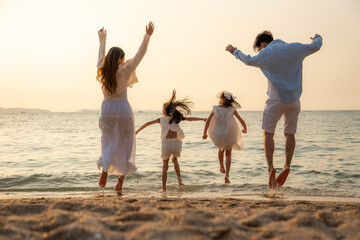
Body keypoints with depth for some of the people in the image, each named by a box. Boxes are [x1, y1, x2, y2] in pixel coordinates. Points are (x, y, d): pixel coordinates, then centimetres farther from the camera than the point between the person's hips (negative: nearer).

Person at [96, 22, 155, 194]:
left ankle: (104, 169, -6)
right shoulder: (124, 71, -9)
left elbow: (101, 55, 20)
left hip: (107, 110, 3)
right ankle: (120, 180, 4)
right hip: (123, 110, -3)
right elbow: (139, 55, -4)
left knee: (108, 143, 16)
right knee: (124, 146, 6)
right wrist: (147, 36, 3)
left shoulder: (102, 70, 1)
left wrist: (102, 40, 37)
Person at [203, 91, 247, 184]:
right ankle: (227, 174, -4)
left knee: (221, 149, 31)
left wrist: (205, 133, 2)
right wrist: (245, 129, 24)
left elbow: (208, 120, -3)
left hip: (217, 135, 1)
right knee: (228, 154, 10)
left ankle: (222, 167, 39)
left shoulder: (215, 109, 0)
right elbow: (242, 121, 5)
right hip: (229, 135, -1)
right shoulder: (232, 110, -1)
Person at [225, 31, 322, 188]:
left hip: (276, 100, -4)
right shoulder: (296, 48, 8)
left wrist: (235, 51, 21)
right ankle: (287, 166, 5)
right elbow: (315, 46, 20)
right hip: (294, 100, 4)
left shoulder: (266, 53, -5)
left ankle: (271, 167, -8)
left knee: (268, 133, 3)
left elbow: (248, 60, 5)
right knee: (290, 134, 11)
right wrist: (318, 38, 43)